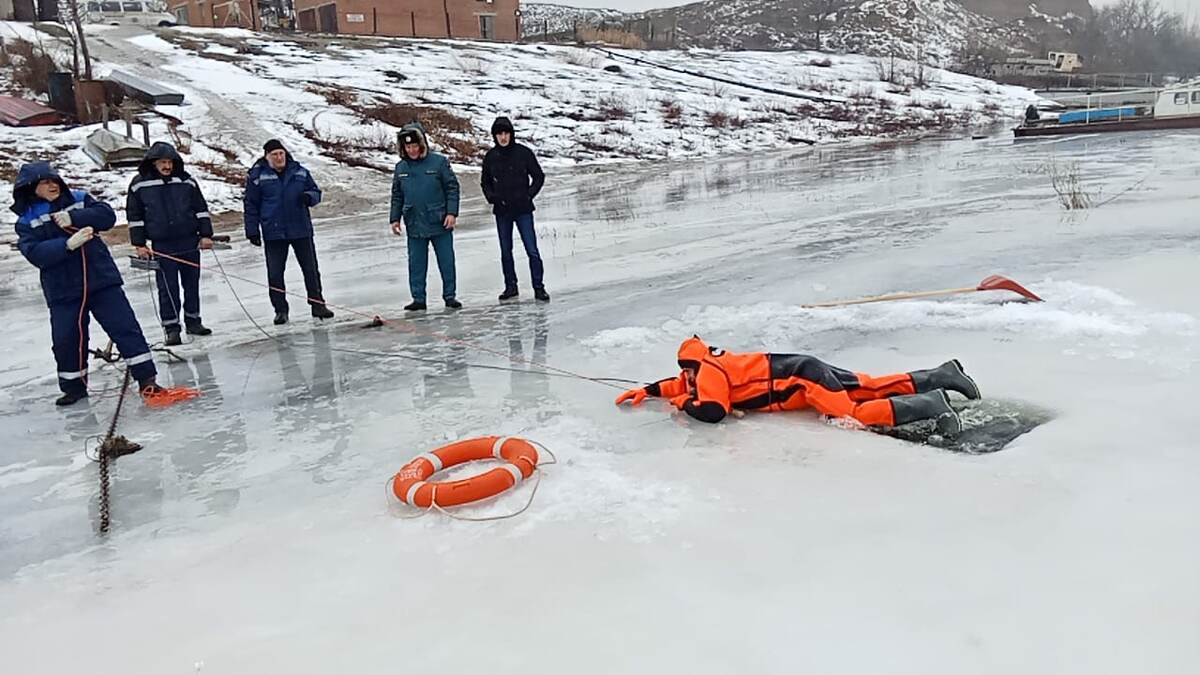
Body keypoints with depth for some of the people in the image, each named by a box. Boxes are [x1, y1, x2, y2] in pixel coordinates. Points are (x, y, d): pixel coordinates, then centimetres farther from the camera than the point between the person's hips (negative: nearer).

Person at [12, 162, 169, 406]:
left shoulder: (78, 199, 8)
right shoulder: (27, 221, 2)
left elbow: (107, 215, -6)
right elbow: (34, 253, -12)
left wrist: (73, 218, -17)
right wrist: (68, 244, -25)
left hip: (102, 278, 0)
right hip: (63, 290, 0)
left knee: (125, 326, -5)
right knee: (66, 340, 4)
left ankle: (146, 380, -2)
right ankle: (74, 387, 25)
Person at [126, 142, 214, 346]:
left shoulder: (186, 180, 6)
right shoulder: (139, 184, 1)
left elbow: (201, 209, 10)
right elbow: (134, 216, 6)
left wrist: (206, 235, 4)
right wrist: (139, 244, 2)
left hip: (190, 242, 2)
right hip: (162, 246, -2)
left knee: (192, 283, 9)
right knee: (167, 287, -3)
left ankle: (193, 321, 22)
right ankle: (171, 327, 5)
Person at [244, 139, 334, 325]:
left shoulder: (300, 172, 4)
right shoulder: (257, 176, -1)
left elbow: (316, 192, 11)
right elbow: (250, 205, 2)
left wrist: (309, 197, -13)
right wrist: (252, 231, -2)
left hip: (301, 230, 1)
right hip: (273, 233, -1)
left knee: (311, 269, 6)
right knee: (275, 274, 3)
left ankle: (317, 304, 17)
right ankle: (280, 310, 14)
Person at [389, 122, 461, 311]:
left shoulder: (439, 162, -5)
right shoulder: (401, 167, 6)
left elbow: (452, 188, -3)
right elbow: (396, 195, 14)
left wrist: (452, 212, -10)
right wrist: (395, 218, 10)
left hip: (440, 224, -3)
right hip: (414, 225, 3)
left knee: (447, 261, 4)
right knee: (416, 263, 6)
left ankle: (449, 296, 16)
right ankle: (418, 298, 14)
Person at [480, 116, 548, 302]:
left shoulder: (524, 153, -4)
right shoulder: (490, 157, 4)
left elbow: (539, 176, 3)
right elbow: (485, 182, 16)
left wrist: (529, 195, -7)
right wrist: (491, 196, -1)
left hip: (523, 210, -3)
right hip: (501, 211, 3)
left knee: (532, 250, -7)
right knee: (506, 251, 9)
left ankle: (538, 287, 1)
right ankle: (510, 287, 20)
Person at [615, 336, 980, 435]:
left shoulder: (710, 369, -12)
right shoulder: (715, 364, 15)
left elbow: (712, 411, -26)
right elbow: (684, 385, 32)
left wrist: (683, 403, -7)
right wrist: (648, 390, 23)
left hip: (804, 377, -9)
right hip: (805, 371, 9)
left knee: (854, 414, -23)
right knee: (875, 388, 12)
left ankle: (928, 404, -24)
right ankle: (941, 375, 13)